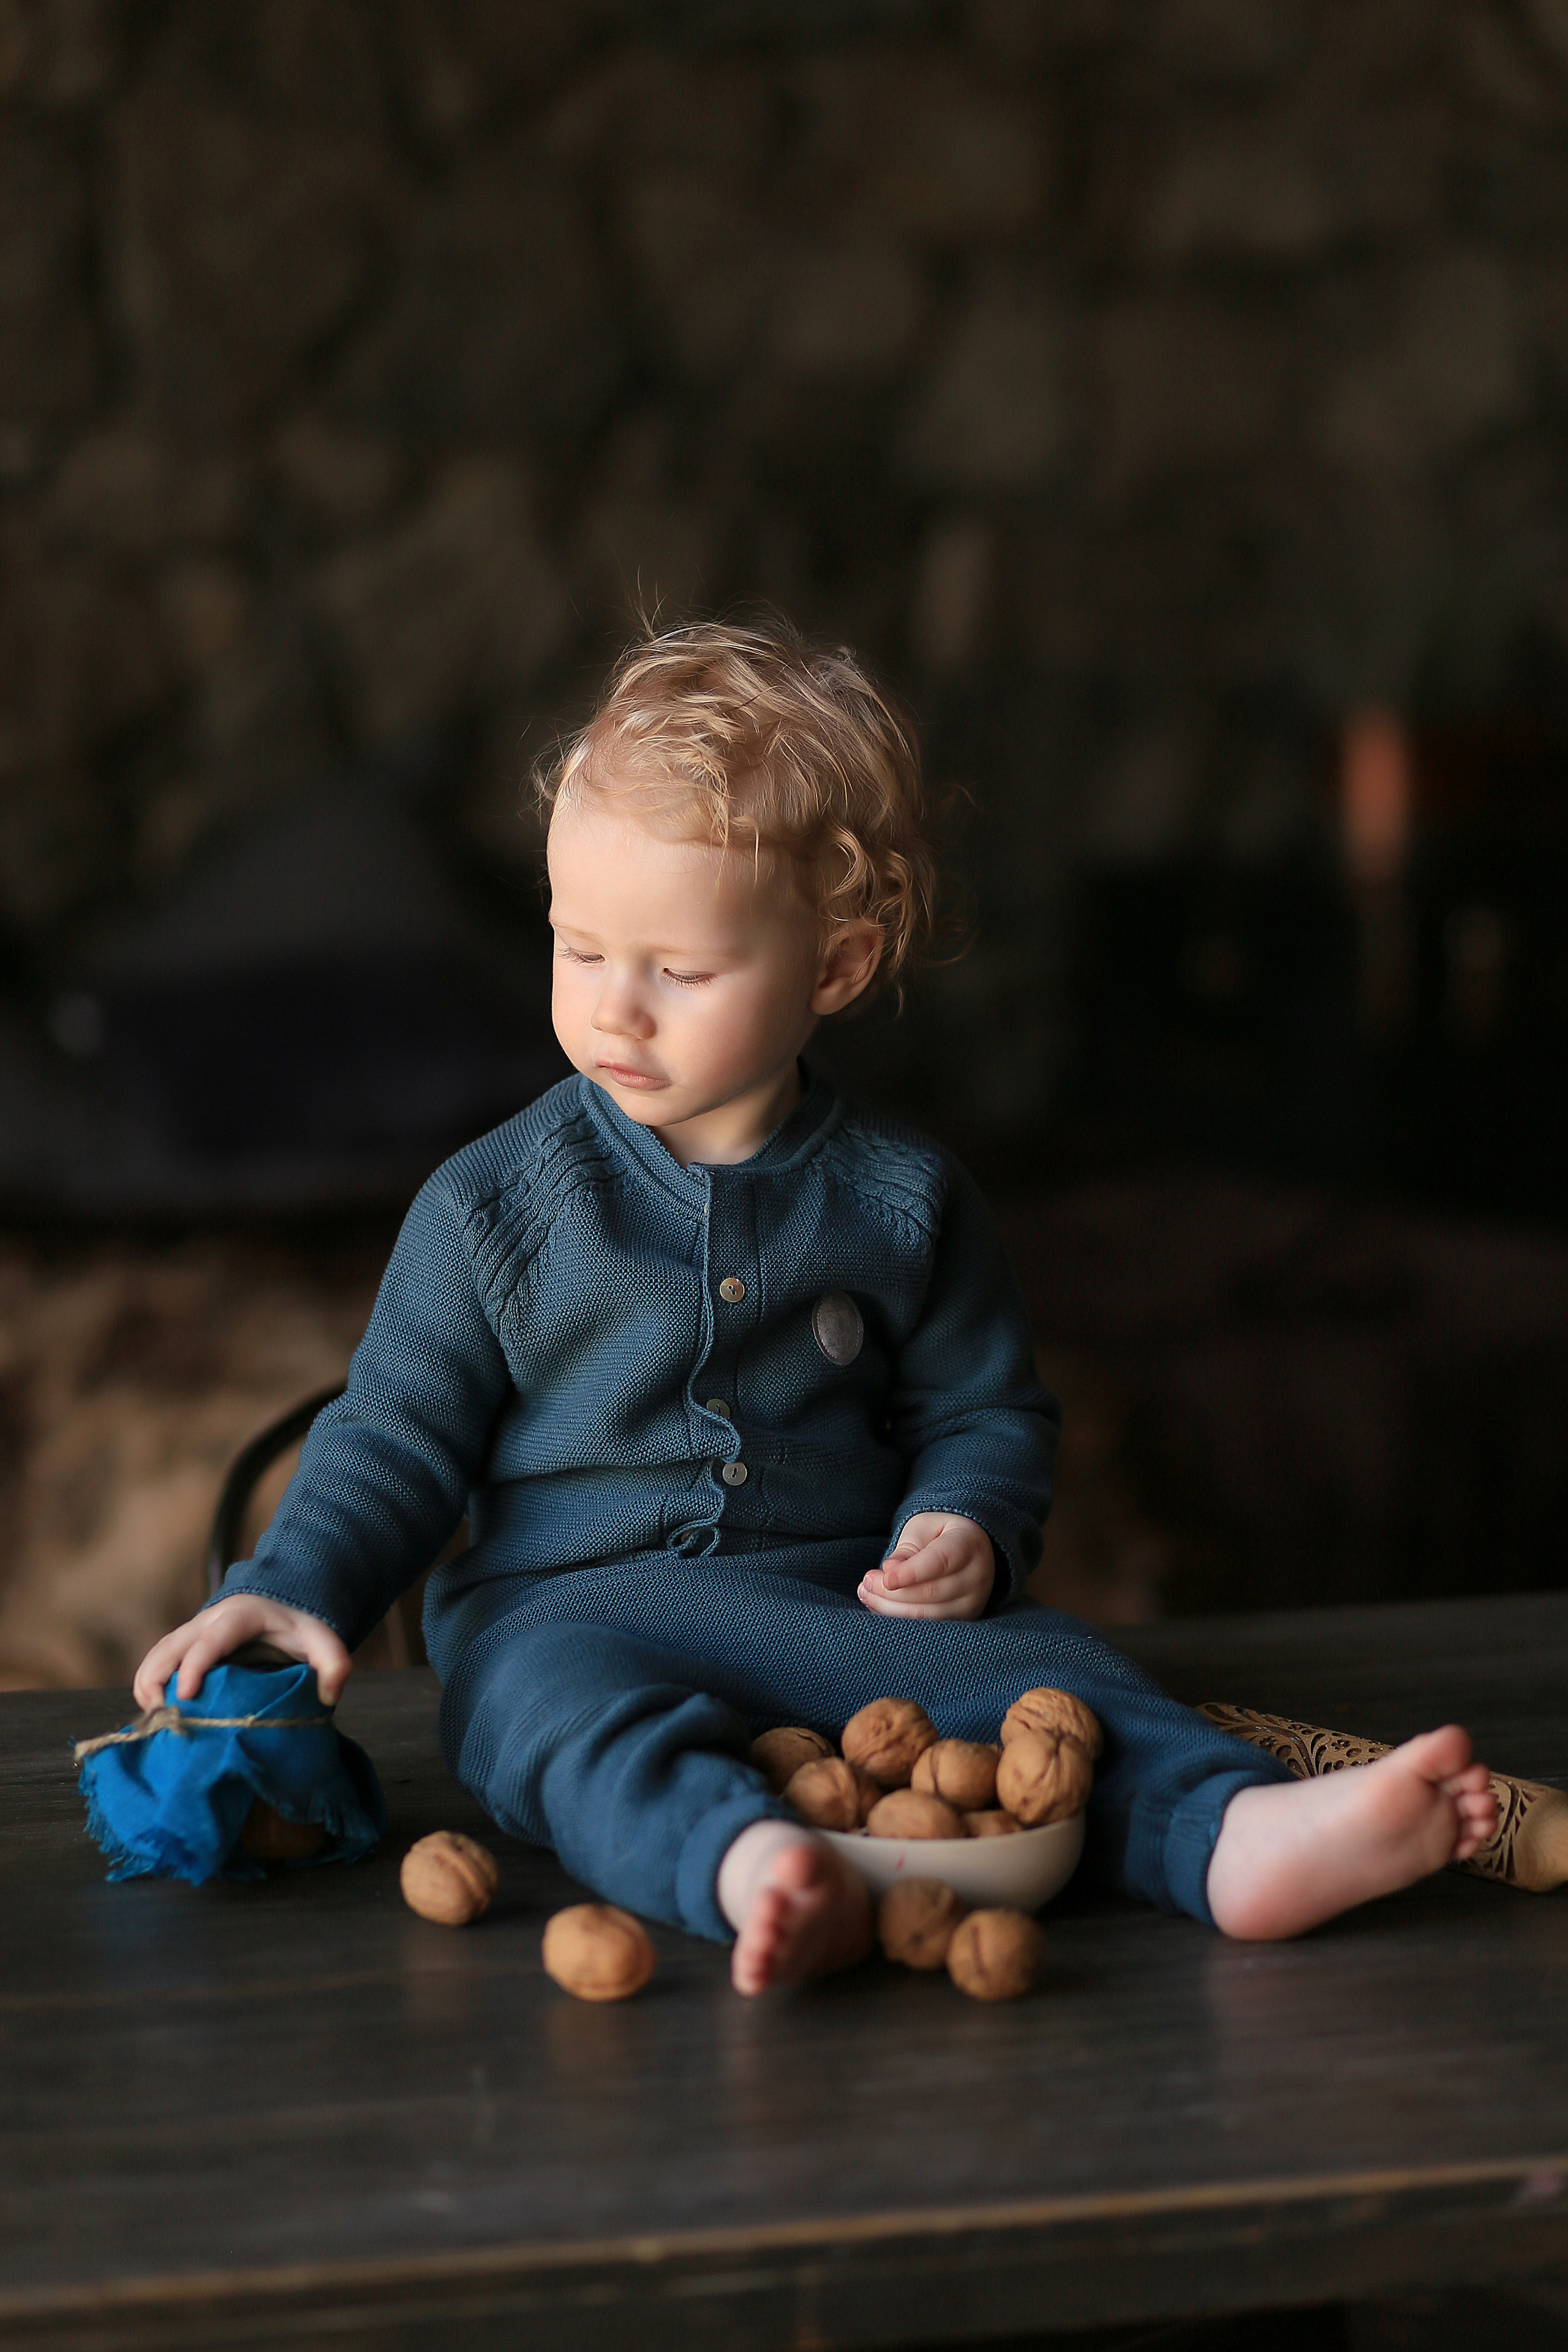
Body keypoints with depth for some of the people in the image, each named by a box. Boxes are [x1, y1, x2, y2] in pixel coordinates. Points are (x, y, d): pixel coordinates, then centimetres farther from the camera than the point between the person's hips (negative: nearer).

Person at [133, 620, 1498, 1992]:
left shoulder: (903, 1202, 6)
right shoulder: (492, 1206, 3)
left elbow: (986, 1413, 15)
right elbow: (400, 1437, 4)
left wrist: (966, 1530, -7)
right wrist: (293, 1590, -12)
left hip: (844, 1612, 2)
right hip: (567, 1605, -2)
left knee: (1040, 1671, -25)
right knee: (560, 1704, -37)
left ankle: (1243, 1837, -44)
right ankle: (749, 1867, -62)